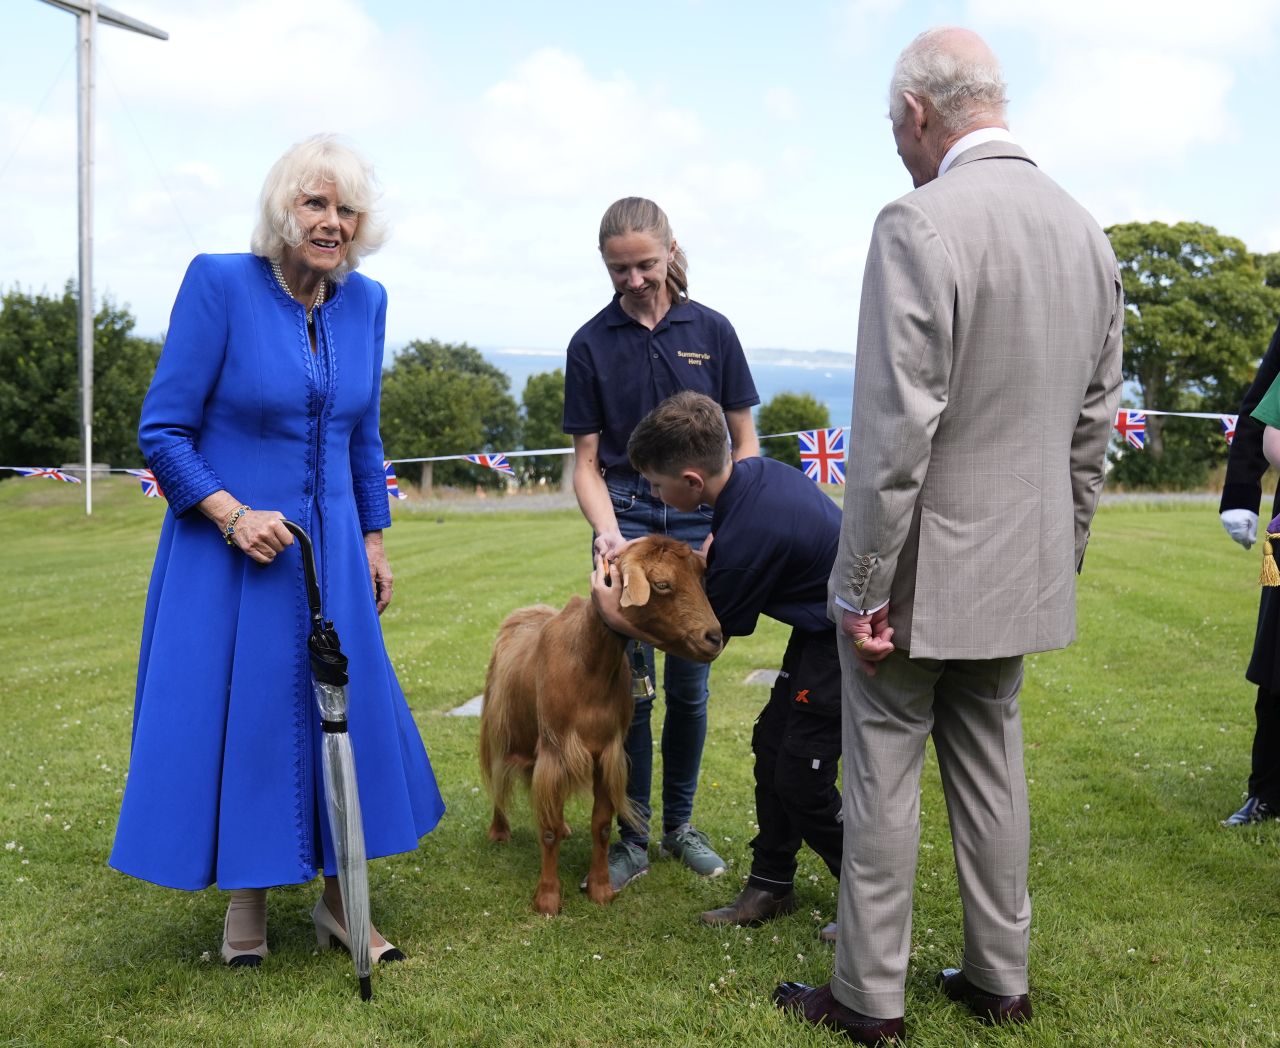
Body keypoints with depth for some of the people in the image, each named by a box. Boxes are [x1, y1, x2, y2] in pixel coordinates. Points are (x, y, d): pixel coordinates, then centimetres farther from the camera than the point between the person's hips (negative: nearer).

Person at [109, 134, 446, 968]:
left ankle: (340, 902, 23)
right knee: (235, 715, 4)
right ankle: (247, 902, 24)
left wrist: (374, 539, 13)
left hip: (330, 551, 5)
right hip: (230, 550, -4)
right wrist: (233, 515, -20)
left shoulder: (365, 302, 3)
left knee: (348, 711, 7)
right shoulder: (220, 283, -12)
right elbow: (162, 430, -11)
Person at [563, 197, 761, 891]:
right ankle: (632, 839, 11)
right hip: (625, 519, 0)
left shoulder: (710, 331, 0)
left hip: (700, 521, 1)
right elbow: (586, 462, 1)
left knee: (689, 685, 7)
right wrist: (607, 534, -14)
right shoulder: (592, 343, 0)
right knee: (631, 686, -3)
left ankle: (680, 823, 24)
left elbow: (744, 443, 5)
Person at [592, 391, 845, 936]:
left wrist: (620, 618, -4)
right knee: (771, 744, 13)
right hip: (823, 628, 10)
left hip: (844, 645, -10)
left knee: (801, 778, -4)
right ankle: (771, 884, 25)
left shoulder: (748, 536, -30)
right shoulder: (755, 472, -6)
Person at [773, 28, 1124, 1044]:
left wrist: (862, 588, -15)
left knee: (883, 777, 6)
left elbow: (896, 433, -22)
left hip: (919, 570, -7)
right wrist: (1060, 558, 19)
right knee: (990, 765, 18)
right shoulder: (1087, 232, 6)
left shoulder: (919, 225, -18)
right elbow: (1093, 426, 10)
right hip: (1023, 571, 7)